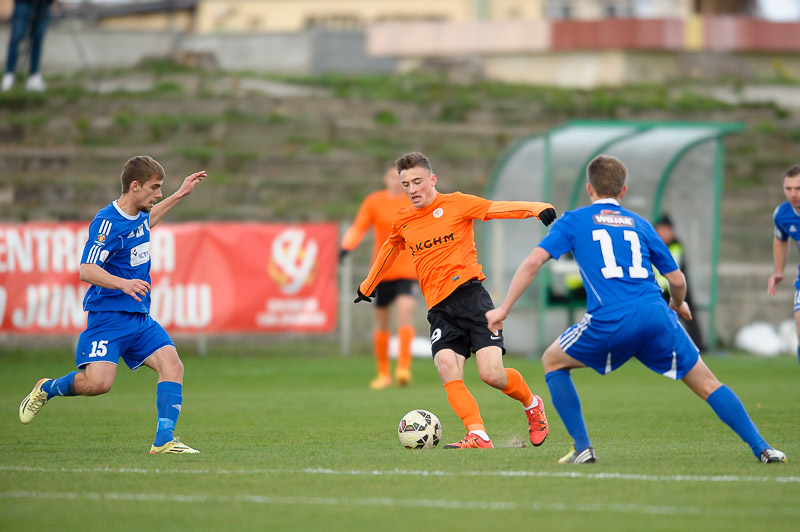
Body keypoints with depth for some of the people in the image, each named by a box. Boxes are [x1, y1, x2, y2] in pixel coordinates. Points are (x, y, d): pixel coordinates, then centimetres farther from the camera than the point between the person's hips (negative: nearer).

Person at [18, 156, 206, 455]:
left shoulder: (138, 215, 10)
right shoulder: (108, 222, -17)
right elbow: (86, 271, -24)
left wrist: (179, 195, 37)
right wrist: (122, 283, -39)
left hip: (140, 317, 8)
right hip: (108, 315, -8)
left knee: (172, 365, -11)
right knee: (98, 382, -21)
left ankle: (164, 441, -12)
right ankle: (46, 390, 10)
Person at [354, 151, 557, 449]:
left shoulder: (456, 204, 4)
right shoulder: (402, 221, 17)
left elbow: (500, 209, -5)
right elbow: (389, 251, 36)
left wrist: (538, 209, -23)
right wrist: (367, 287, 49)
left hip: (469, 293, -4)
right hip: (439, 309, 4)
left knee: (491, 374, -14)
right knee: (447, 369, -22)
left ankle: (532, 404, 16)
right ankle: (478, 436, -24)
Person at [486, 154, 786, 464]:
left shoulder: (573, 221, 16)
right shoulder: (639, 224, 22)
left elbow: (533, 261, 4)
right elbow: (676, 279, 22)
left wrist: (504, 309, 10)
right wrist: (678, 305, 45)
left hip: (609, 322, -2)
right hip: (657, 316, 2)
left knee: (553, 362, 22)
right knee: (706, 384, 15)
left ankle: (582, 448, 12)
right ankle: (761, 448, 7)